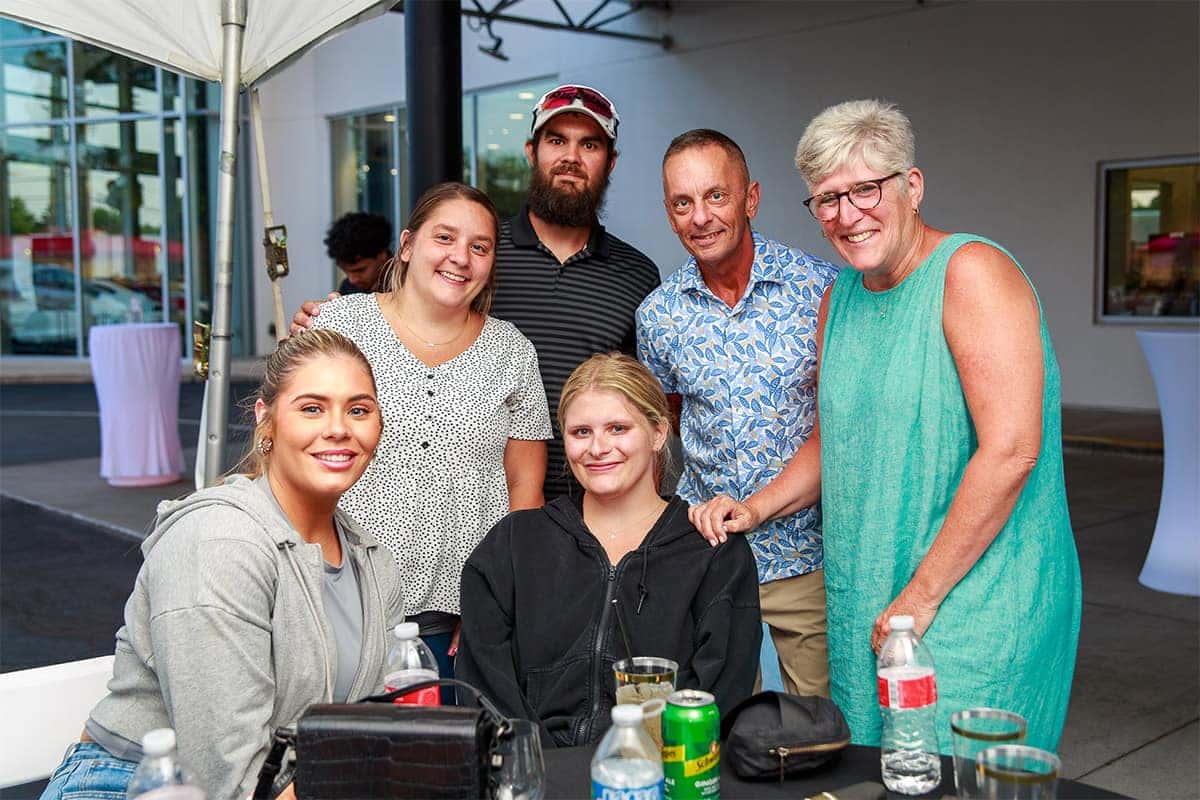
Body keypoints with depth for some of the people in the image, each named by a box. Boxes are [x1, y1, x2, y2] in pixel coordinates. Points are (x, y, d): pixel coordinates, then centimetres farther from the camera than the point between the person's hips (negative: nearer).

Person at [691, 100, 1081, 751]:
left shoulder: (972, 272, -14)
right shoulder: (839, 299, 10)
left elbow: (1011, 451, -22)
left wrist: (920, 596, -18)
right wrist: (755, 509, 4)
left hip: (980, 600, -7)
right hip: (865, 607, 7)